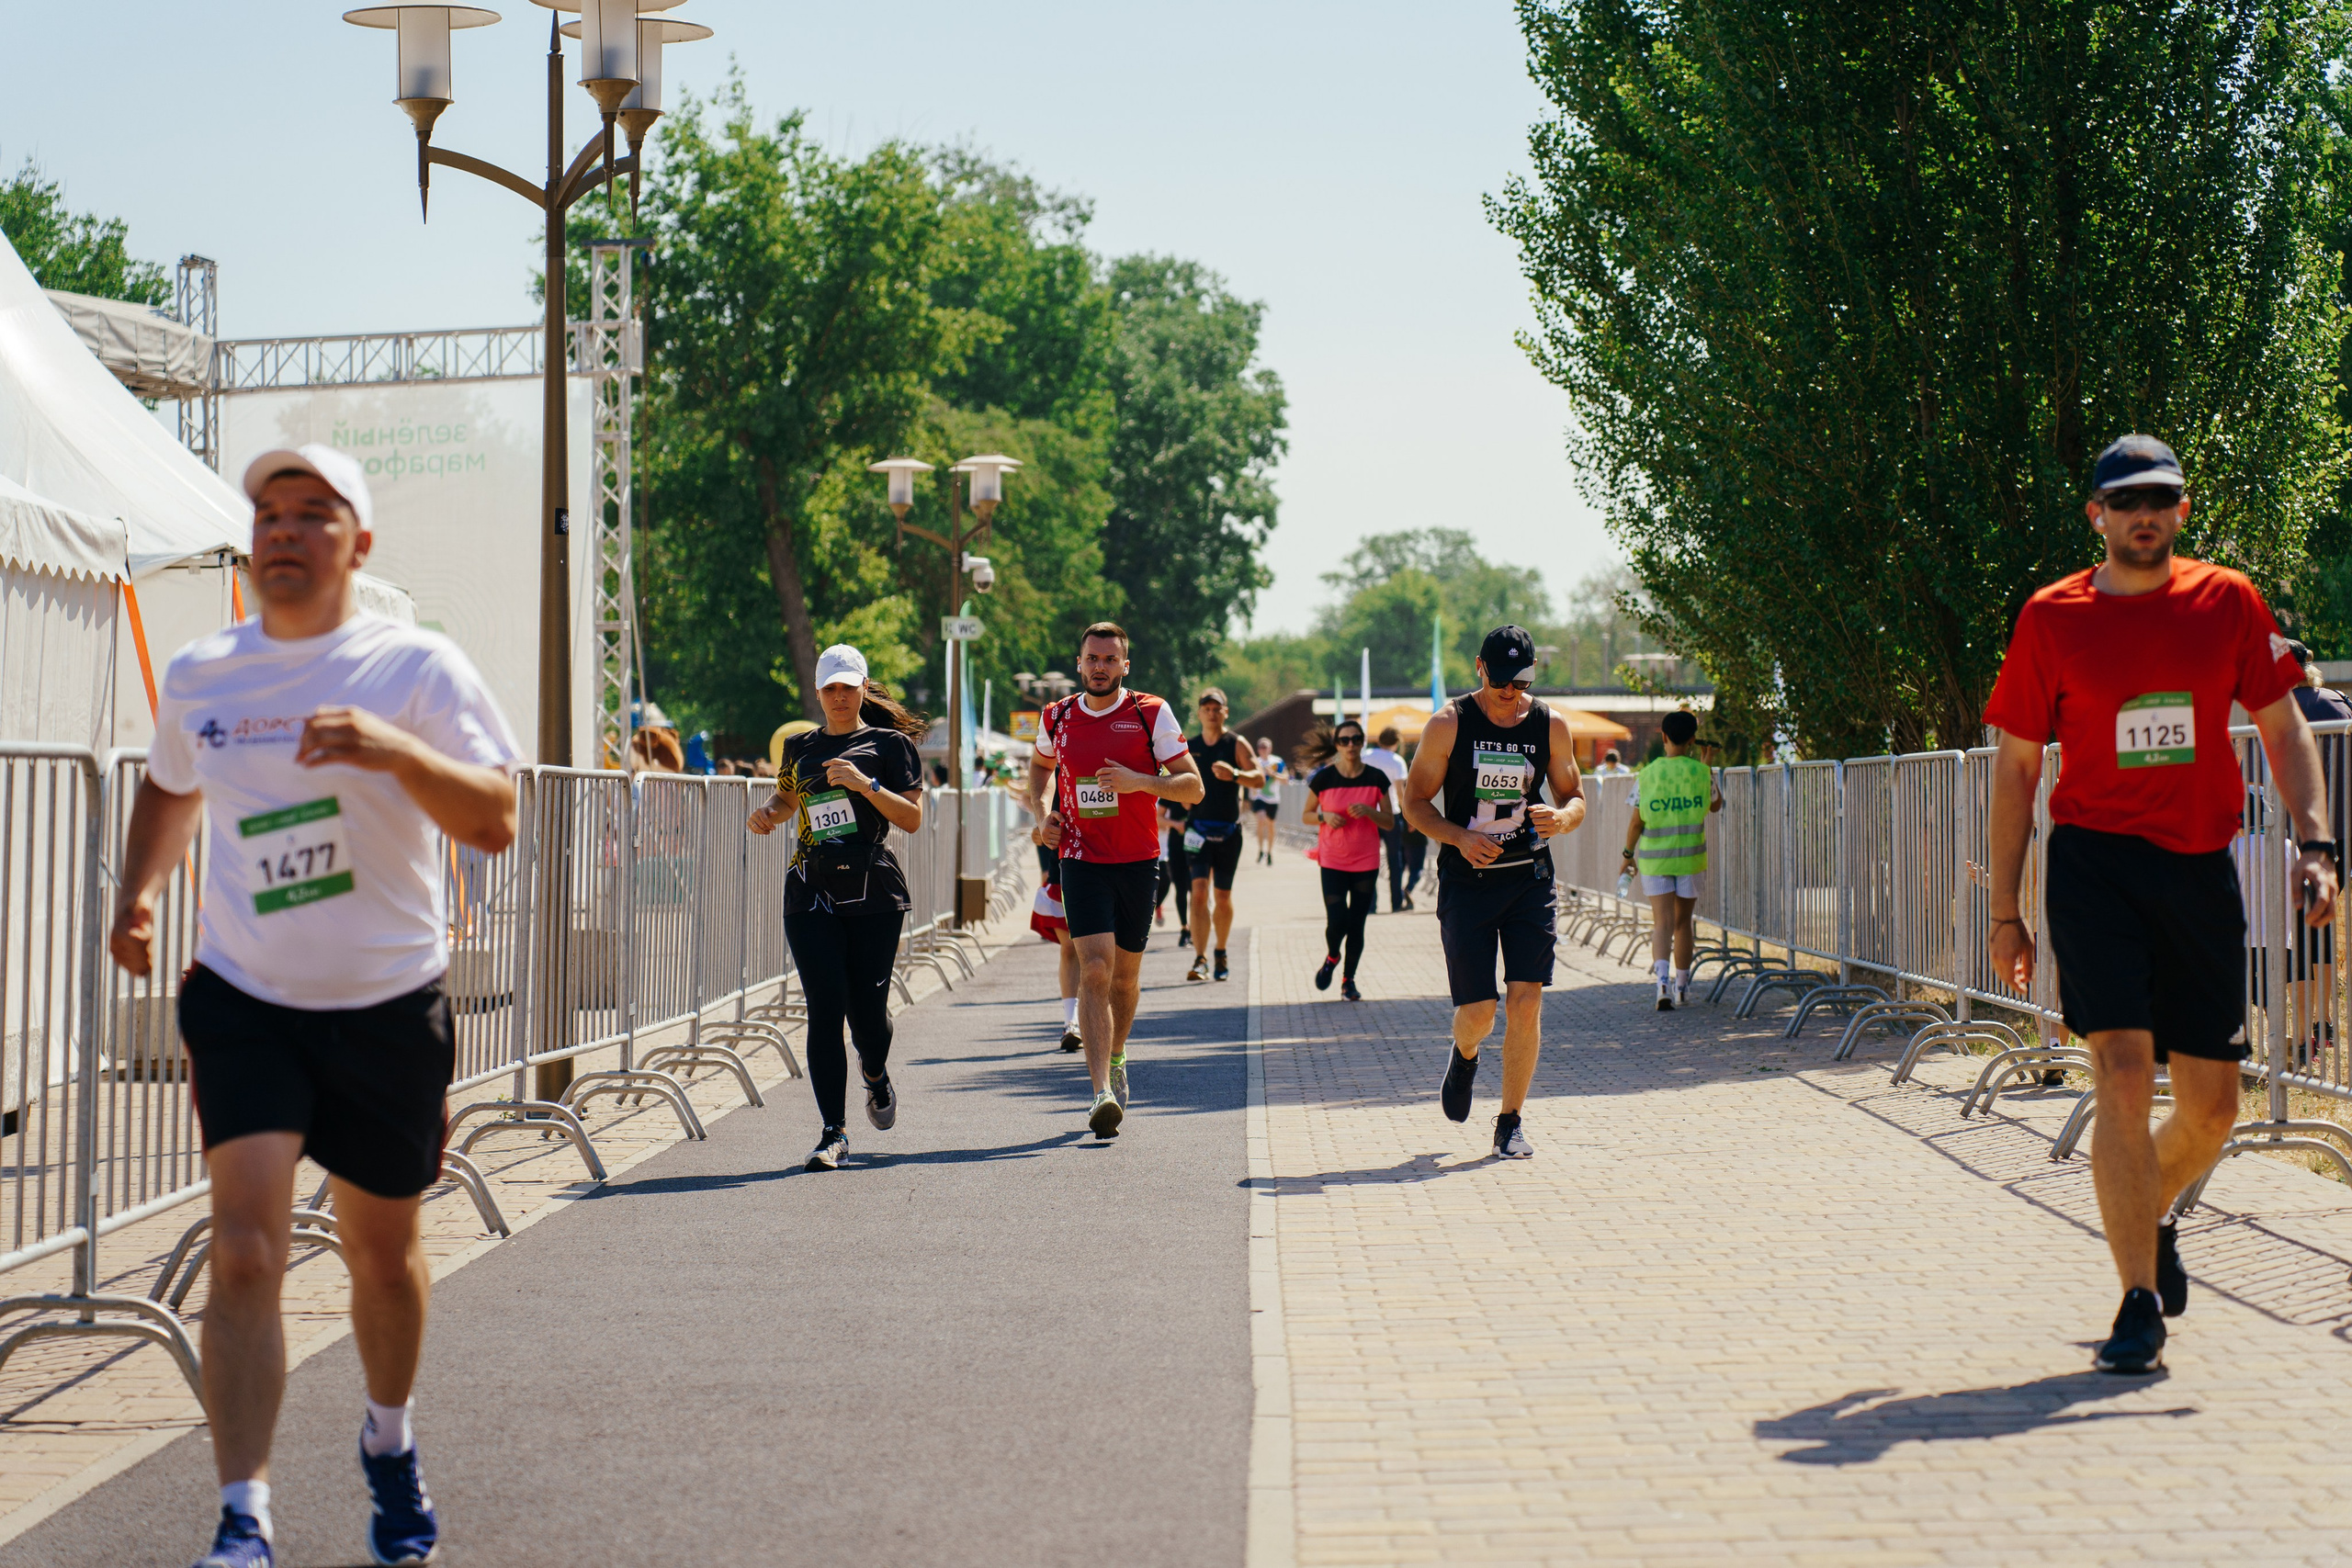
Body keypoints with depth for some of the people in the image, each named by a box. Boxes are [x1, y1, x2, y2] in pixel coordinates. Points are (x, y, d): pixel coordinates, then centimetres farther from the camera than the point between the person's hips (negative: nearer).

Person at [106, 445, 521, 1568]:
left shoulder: (417, 666, -7)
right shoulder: (197, 675, 4)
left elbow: (495, 823, -16)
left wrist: (398, 750, -32)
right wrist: (139, 890, 10)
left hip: (389, 1005, -1)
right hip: (244, 998, 1)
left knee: (382, 1251, 13)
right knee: (245, 1247, -15)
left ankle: (389, 1441, 41)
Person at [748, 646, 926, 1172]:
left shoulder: (889, 744, 5)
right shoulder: (800, 748, 16)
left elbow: (913, 819, -3)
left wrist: (867, 785, -16)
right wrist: (766, 811, 11)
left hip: (874, 891, -2)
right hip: (811, 893, 2)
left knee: (867, 1009, -3)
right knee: (825, 1010, -9)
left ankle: (876, 1076, 33)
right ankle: (833, 1134, -9)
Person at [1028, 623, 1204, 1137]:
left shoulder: (1151, 714, -4)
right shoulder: (1058, 718, 4)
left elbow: (1193, 787, -5)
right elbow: (1040, 764, 27)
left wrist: (1139, 781, -21)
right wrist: (1041, 813, 9)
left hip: (1138, 861, 0)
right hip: (1081, 860, 0)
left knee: (1125, 973, 13)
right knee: (1095, 970, -15)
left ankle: (1115, 1058, 41)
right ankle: (1103, 1094, -24)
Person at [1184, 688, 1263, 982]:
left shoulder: (1237, 745, 1)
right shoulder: (1189, 747, 8)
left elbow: (1259, 778, -10)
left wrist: (1235, 774, -30)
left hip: (1228, 830, -1)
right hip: (1198, 828, 1)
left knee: (1223, 895, 8)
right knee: (1199, 890, -14)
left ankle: (1221, 953, 28)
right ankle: (1200, 959, -19)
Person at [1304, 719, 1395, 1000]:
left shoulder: (1376, 778, -1)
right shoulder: (1323, 778, -3)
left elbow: (1390, 821, 3)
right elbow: (1306, 815, 7)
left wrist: (1369, 811, -16)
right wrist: (1325, 817, -14)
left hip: (1366, 862, 1)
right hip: (1333, 861, -1)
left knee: (1357, 925, 2)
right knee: (1337, 921, -11)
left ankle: (1348, 980, 19)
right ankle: (1332, 957, 22)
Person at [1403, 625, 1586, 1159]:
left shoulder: (1551, 725, 4)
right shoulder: (1449, 723, -3)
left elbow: (1574, 797, 12)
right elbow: (1415, 801, 0)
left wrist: (1562, 818, -13)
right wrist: (1460, 838, -17)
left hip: (1531, 880, 2)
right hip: (1465, 881, -2)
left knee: (1526, 1001, -8)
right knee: (1478, 1013, -3)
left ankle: (1510, 1123, 6)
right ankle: (1464, 1056, 35)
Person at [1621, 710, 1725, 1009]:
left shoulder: (1647, 774, -6)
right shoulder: (1701, 772, -5)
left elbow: (1635, 820, -3)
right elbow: (1715, 805, 14)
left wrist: (1629, 853, 10)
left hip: (1654, 859, -1)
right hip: (1690, 856, 1)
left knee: (1662, 922, -3)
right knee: (1683, 921, 14)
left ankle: (1662, 980, -25)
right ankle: (1682, 987, 22)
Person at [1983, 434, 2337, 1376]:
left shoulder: (2229, 602, 6)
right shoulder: (2051, 619, 1)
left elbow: (2284, 731, 10)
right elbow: (2015, 769, 6)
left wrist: (2315, 843, -6)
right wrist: (2005, 910, 5)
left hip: (2201, 867, 3)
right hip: (2094, 863, -2)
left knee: (2211, 1106, 6)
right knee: (2122, 1074, -15)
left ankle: (2150, 1218, 37)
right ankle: (2141, 1305, -7)